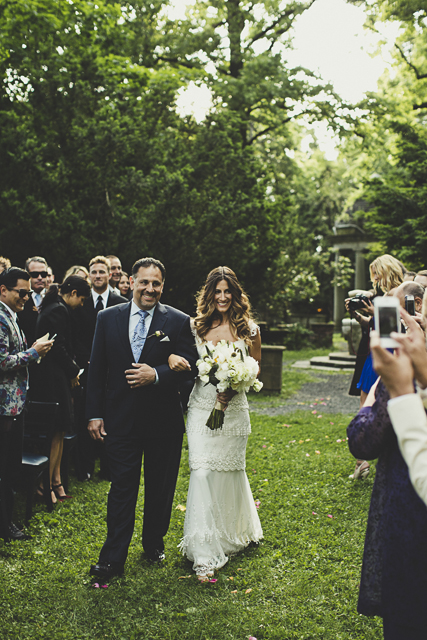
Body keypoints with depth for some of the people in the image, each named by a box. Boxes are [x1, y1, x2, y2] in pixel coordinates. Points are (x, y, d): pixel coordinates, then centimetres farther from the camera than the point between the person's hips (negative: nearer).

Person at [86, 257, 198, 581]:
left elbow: (190, 365, -5)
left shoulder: (179, 321, -2)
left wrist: (156, 375, -20)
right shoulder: (108, 318, 3)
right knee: (122, 487, 3)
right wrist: (95, 414, 1)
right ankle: (113, 559, 10)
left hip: (164, 420, 0)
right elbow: (97, 369, 5)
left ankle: (154, 543, 35)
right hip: (120, 418, 0)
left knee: (160, 487, 14)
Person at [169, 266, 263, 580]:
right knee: (201, 472, -9)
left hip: (233, 410, 0)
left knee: (230, 471, 12)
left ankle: (232, 535, 38)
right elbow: (181, 357, 9)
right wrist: (172, 357, -15)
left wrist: (234, 388, -12)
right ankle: (204, 554, -2)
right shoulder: (196, 326, 2)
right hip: (201, 408, 0)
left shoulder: (249, 329, 1)